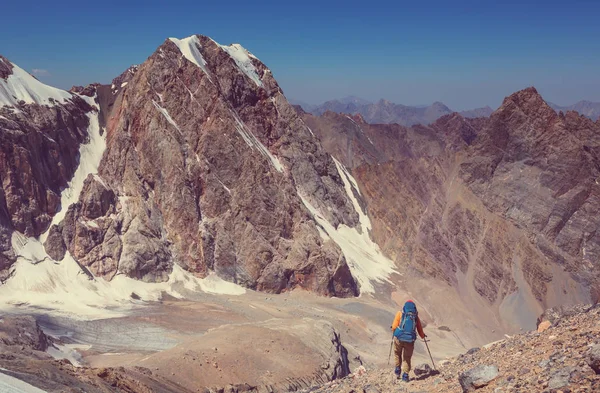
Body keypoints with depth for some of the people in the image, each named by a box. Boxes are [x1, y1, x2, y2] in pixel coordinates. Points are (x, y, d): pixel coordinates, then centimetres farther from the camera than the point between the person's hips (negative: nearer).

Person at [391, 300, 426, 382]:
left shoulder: (400, 313, 4)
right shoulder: (416, 316, 10)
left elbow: (394, 326, -1)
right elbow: (419, 329, 16)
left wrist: (393, 329, 22)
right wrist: (423, 336, 36)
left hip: (399, 338, -1)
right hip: (410, 339, 1)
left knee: (397, 354, 24)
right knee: (407, 358, 15)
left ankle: (398, 370, 20)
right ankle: (405, 375, 10)